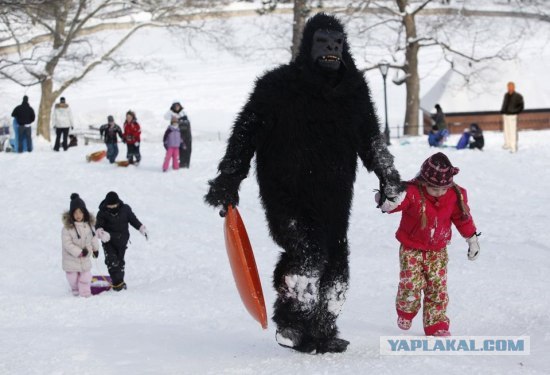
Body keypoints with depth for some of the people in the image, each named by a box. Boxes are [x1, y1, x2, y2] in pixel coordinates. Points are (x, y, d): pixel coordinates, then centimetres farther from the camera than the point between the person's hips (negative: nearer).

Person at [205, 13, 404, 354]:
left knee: (334, 264, 3)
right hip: (286, 193, -5)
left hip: (333, 196, 5)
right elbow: (247, 131, -6)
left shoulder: (354, 89, 10)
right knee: (307, 253, -21)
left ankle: (322, 331, 16)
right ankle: (291, 323, -3)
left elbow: (371, 137, 24)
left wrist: (389, 178, 28)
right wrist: (229, 179, -13)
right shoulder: (278, 85, -5)